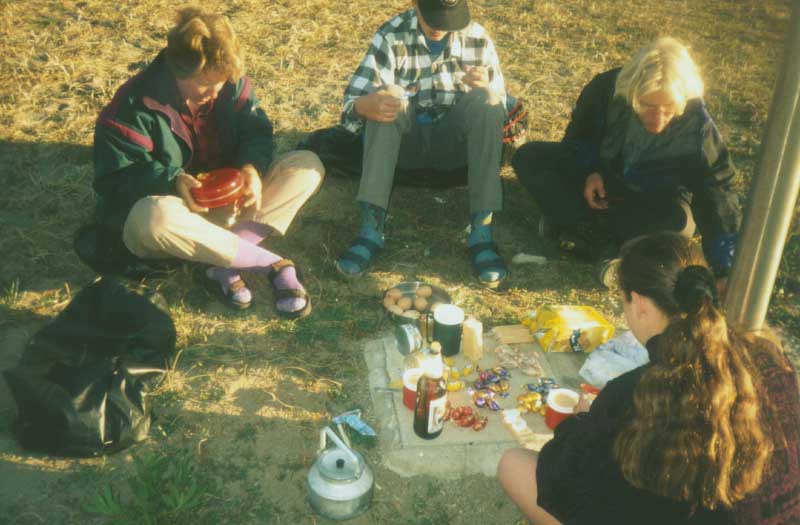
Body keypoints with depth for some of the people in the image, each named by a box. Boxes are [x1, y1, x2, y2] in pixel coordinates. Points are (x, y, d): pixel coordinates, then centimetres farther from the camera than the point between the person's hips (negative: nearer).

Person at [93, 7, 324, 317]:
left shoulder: (232, 85, -6)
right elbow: (117, 178, -17)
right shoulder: (136, 106, -19)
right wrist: (174, 181, -35)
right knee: (156, 217, -43)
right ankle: (273, 264, -27)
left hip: (227, 204, 5)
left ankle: (225, 266, -25)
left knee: (307, 165, -13)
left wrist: (252, 167, -23)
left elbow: (255, 132, 0)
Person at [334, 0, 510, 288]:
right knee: (384, 100, -30)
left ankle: (481, 231, -31)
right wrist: (370, 104, -45)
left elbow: (499, 103, -7)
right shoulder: (392, 35, -12)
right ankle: (371, 228, -37)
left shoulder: (477, 37, -7)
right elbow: (354, 98, -20)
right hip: (405, 140, 0)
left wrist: (487, 90, -32)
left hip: (454, 141, 1)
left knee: (484, 101, -28)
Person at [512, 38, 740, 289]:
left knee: (679, 220, -37)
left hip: (652, 200, -2)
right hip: (600, 176, 3)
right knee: (528, 158, -21)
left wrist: (724, 271, -30)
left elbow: (716, 194, -25)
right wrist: (589, 171, -20)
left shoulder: (696, 126, -28)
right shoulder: (607, 89, -23)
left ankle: (572, 227, -26)